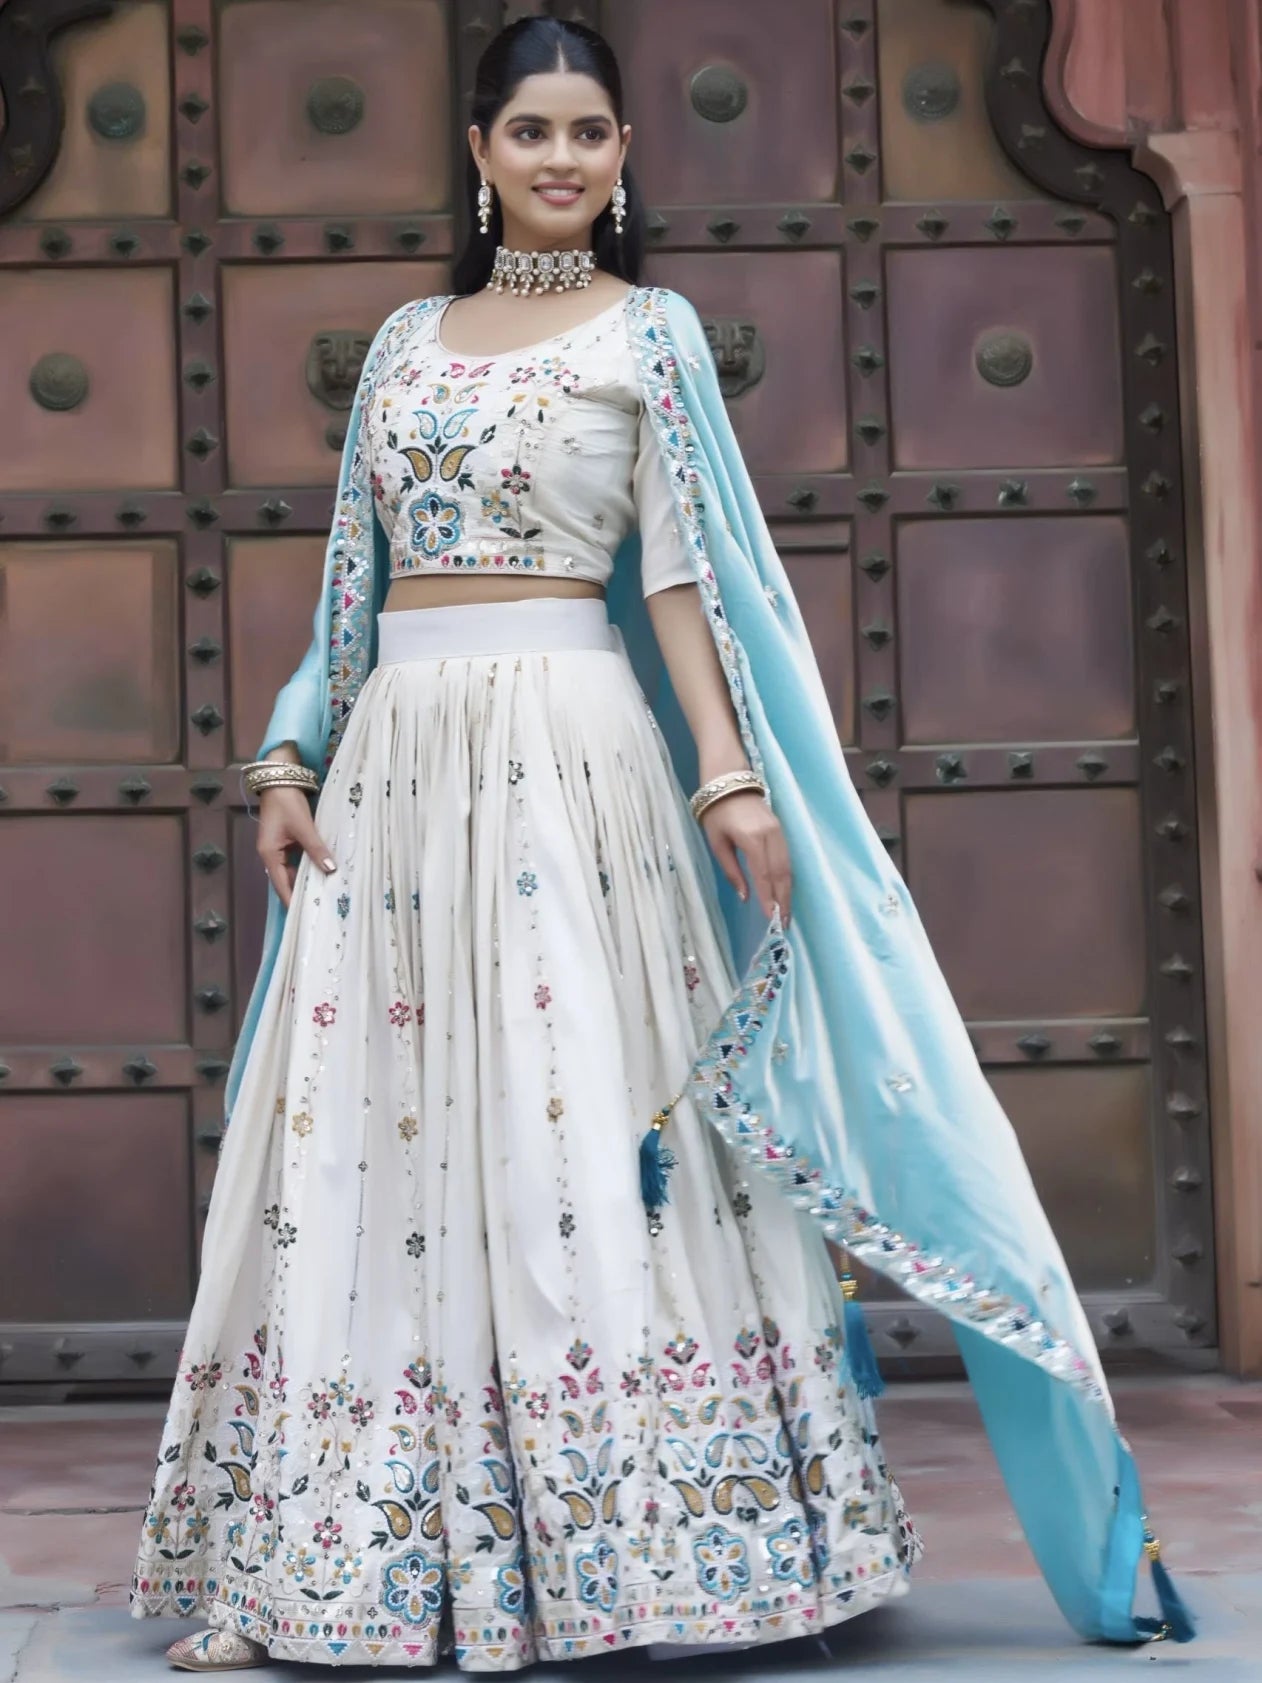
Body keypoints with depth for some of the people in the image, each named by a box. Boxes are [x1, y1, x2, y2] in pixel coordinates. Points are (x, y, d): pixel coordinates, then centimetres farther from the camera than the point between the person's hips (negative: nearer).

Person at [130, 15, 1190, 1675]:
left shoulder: (651, 330, 6)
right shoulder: (407, 339, 18)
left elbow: (680, 577, -1)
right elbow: (351, 584, 17)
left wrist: (727, 771, -12)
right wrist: (288, 760, 8)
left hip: (565, 750, -4)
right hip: (396, 755, 5)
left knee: (576, 1127, -8)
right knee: (373, 1138, 3)